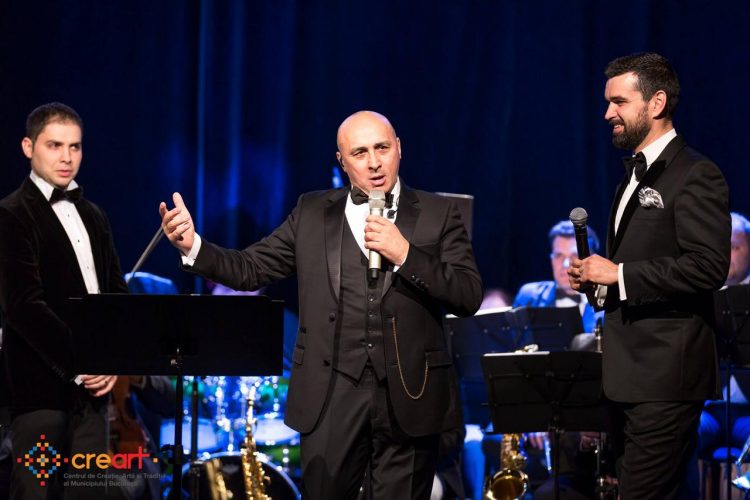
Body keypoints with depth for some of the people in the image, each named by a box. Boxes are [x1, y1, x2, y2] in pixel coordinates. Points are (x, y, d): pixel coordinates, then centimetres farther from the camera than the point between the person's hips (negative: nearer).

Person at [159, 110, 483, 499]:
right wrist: (193, 246, -9)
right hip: (331, 395, 1)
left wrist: (405, 255, -15)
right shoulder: (312, 213, 10)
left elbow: (470, 296, -4)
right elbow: (250, 270, 8)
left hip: (409, 398, -1)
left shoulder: (438, 215, 4)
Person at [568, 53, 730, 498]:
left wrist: (619, 275, -18)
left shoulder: (695, 175, -10)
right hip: (630, 369, 10)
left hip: (667, 372, -10)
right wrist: (596, 277, 7)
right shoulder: (636, 176, 20)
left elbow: (709, 265, -20)